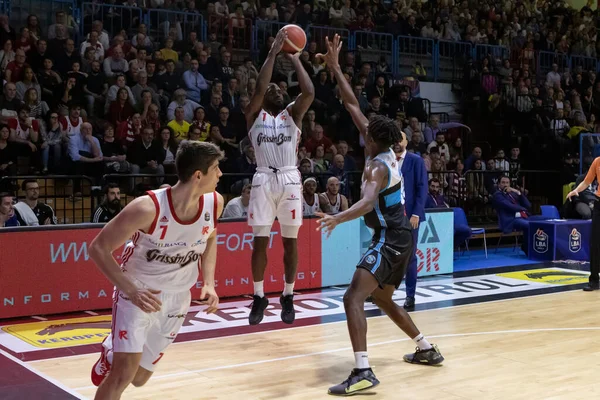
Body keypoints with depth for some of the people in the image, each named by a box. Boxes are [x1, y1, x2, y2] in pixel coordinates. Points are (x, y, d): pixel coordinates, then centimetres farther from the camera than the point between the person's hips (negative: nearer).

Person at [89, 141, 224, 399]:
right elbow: (98, 248, -21)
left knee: (139, 378, 15)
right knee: (124, 373, -18)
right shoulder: (148, 208, -30)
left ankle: (112, 352, 47)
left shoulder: (214, 202, -14)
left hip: (176, 298, 5)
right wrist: (131, 291, -30)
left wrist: (209, 283, -5)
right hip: (137, 292, -5)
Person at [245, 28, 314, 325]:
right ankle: (259, 297, 15)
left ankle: (287, 297, 17)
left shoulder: (293, 114, 13)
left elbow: (309, 92, -5)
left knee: (290, 242, 5)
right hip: (264, 180, -1)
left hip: (290, 180, 1)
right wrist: (273, 53, -7)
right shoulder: (254, 115, 9)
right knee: (260, 241, 2)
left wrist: (295, 60, 2)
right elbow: (259, 88, -9)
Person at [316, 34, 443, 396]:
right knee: (383, 299, 25)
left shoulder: (378, 166, -17)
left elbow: (368, 202, -38)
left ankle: (363, 373, -28)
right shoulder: (387, 151, 7)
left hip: (391, 238, -10)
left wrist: (338, 218, -54)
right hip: (400, 236, 10)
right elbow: (352, 105, 9)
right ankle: (428, 350, 35)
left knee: (353, 297, -19)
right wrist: (335, 67, 10)